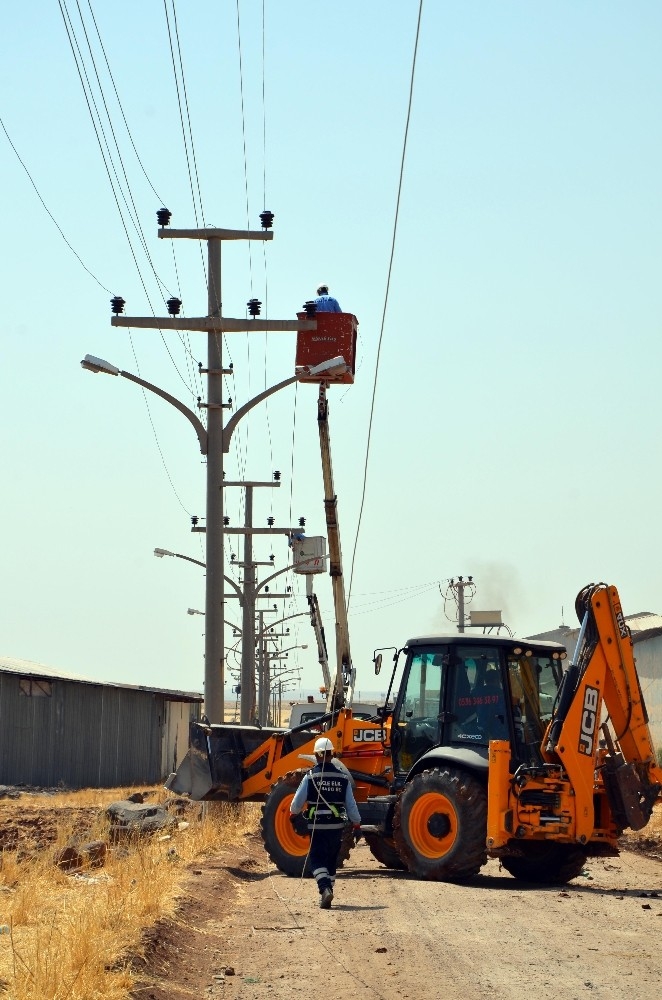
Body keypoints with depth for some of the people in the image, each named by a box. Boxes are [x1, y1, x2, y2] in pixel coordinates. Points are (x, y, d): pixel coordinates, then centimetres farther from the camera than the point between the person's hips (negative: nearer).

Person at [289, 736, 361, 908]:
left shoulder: (310, 776, -7)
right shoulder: (342, 776, 0)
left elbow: (298, 801, -1)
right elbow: (351, 804, 1)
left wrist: (293, 815, 19)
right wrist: (357, 824, 10)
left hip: (317, 825, -3)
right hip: (336, 825, 3)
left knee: (317, 860, 1)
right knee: (331, 860, 16)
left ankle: (325, 889, -22)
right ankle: (327, 892, 21)